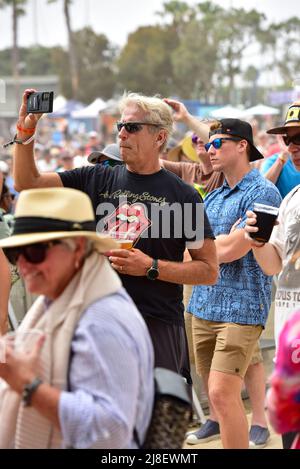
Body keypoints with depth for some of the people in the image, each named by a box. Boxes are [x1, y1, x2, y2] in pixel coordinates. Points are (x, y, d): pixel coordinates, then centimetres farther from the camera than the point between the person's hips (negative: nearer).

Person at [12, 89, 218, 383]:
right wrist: (25, 132, -6)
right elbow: (27, 183, 8)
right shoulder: (97, 180, 10)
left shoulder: (182, 195, 1)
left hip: (158, 325, -3)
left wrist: (151, 267, -13)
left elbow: (209, 270, -2)